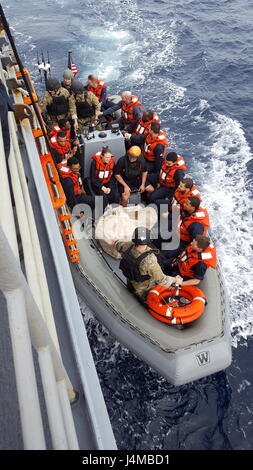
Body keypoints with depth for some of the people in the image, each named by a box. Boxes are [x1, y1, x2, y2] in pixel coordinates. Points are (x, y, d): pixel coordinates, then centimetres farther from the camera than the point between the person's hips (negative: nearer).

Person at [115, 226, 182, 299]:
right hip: (145, 289, -6)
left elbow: (119, 245, 3)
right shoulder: (149, 261, -42)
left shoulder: (128, 246, -23)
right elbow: (162, 280, -33)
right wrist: (175, 279, -13)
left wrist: (116, 242, 27)